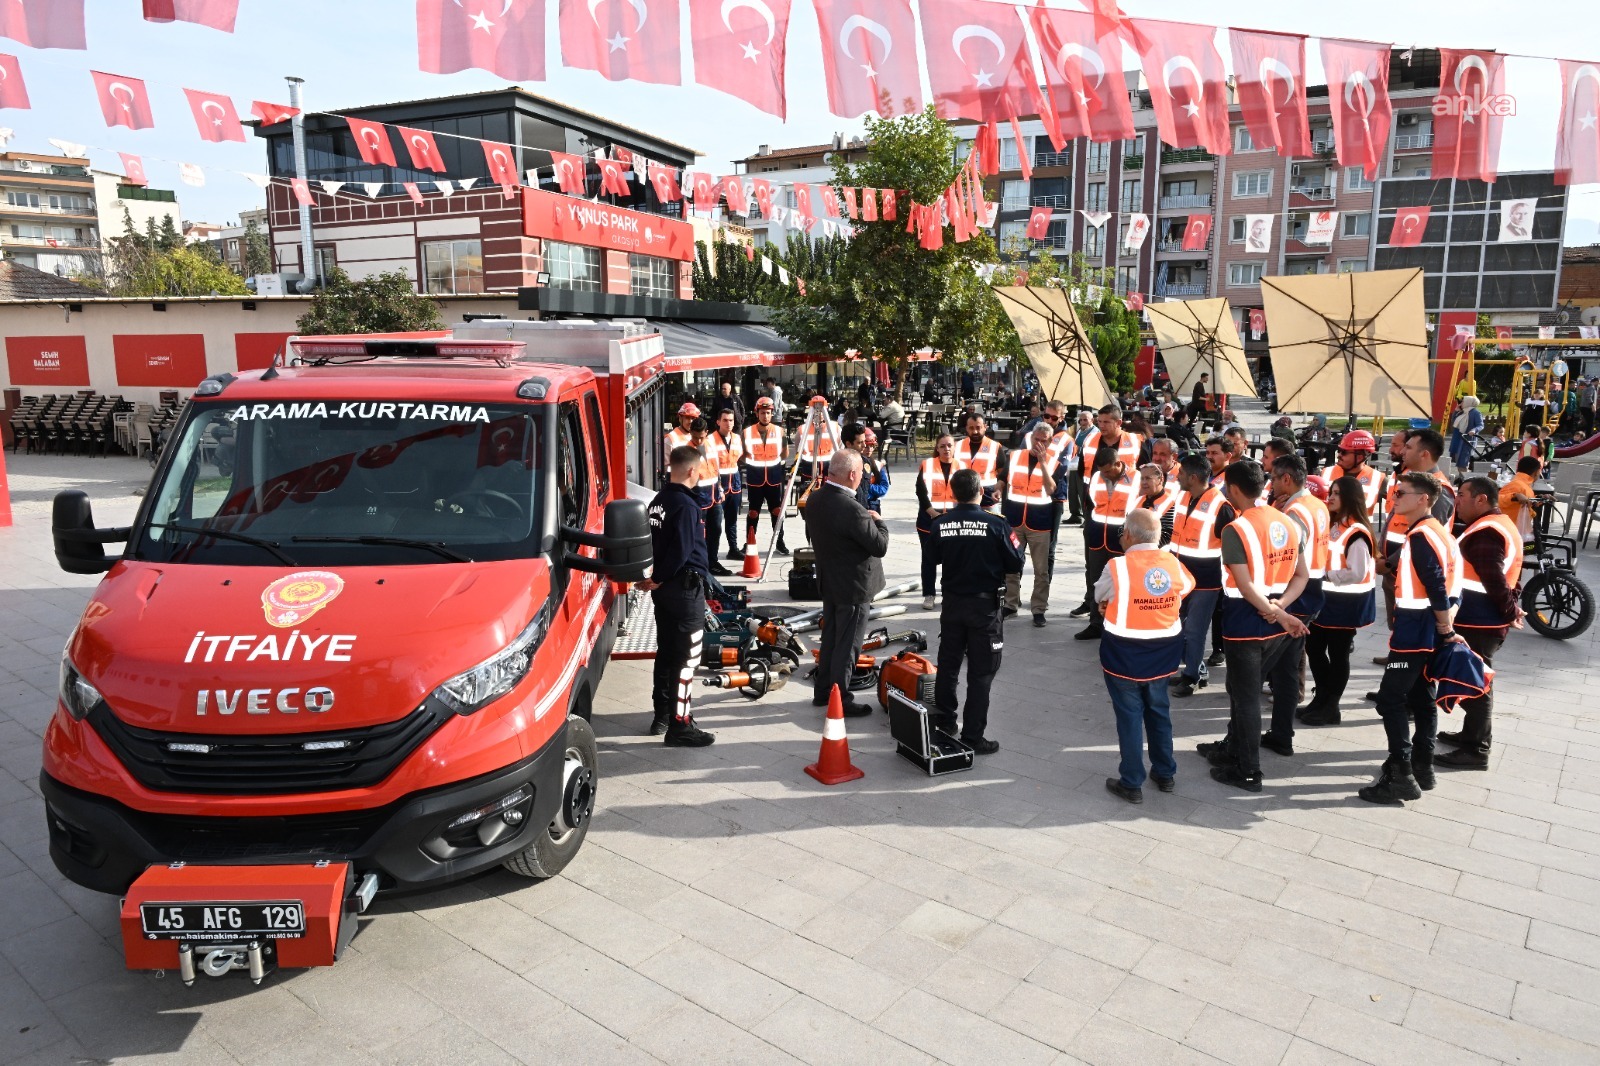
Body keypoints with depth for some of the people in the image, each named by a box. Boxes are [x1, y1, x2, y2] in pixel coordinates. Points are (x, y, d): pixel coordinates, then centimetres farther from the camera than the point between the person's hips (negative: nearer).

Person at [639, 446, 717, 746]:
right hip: (685, 586, -9)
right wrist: (658, 580, -9)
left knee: (666, 651, 17)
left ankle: (662, 715, 27)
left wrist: (653, 577, 2)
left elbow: (653, 542, 9)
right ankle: (679, 725, 0)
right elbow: (681, 552, -20)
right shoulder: (686, 505, -18)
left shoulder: (658, 501, 9)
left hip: (664, 587, 9)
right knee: (686, 656, -3)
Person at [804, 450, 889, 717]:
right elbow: (881, 547, -22)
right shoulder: (852, 510, -29)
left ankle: (822, 691, 32)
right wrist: (878, 522, -6)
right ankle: (840, 701, 14)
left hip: (828, 582, 8)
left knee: (829, 638, 20)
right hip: (854, 586, -8)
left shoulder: (815, 499, -3)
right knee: (847, 645, 4)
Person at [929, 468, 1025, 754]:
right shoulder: (995, 524, -17)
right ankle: (973, 737, 7)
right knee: (981, 673, 4)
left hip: (952, 602, 4)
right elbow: (1016, 564, -9)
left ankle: (944, 722, 33)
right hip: (985, 604, -4)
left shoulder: (940, 524, -8)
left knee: (948, 663, 18)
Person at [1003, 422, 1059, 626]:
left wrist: (1042, 461, -19)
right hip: (1013, 519, 2)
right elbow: (1003, 481, 16)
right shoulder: (1014, 456, 5)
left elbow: (1050, 489, -15)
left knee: (1041, 569, 2)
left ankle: (1039, 609, 11)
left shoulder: (1053, 462, -1)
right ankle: (1011, 604, 23)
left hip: (1039, 522, -2)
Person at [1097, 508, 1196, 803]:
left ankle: (1132, 783, 14)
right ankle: (1165, 773, 32)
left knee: (1129, 716, 6)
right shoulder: (1174, 563, -5)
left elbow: (1099, 597, -3)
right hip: (1163, 649, 5)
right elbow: (1188, 587, 15)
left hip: (1125, 652, -4)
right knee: (1159, 710, 20)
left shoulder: (1118, 566, -20)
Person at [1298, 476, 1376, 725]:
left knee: (1337, 654, 4)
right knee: (1313, 648, 14)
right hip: (1326, 598, 9)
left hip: (1346, 602, -9)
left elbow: (1357, 574, -23)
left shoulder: (1357, 533, -19)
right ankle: (1321, 700, 28)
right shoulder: (1331, 526, 10)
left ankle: (1331, 708, 16)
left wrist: (1325, 574, -19)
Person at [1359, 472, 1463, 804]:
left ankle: (1401, 777, -3)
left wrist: (1446, 630, -14)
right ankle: (1422, 768, 24)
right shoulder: (1437, 532, 13)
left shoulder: (1420, 536, -19)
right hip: (1427, 630, 10)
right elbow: (1444, 584, 15)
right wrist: (1445, 628, 16)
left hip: (1414, 630, -10)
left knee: (1390, 700, -6)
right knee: (1421, 699, 16)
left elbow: (1437, 590, -23)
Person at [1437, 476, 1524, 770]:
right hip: (1484, 619, 11)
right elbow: (1506, 576, 17)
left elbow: (1495, 581, -25)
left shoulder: (1483, 533, -20)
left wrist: (1510, 612, -14)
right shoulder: (1502, 524, 15)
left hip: (1477, 622, -11)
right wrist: (1512, 609, 13)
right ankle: (1473, 733, 33)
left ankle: (1475, 750, 5)